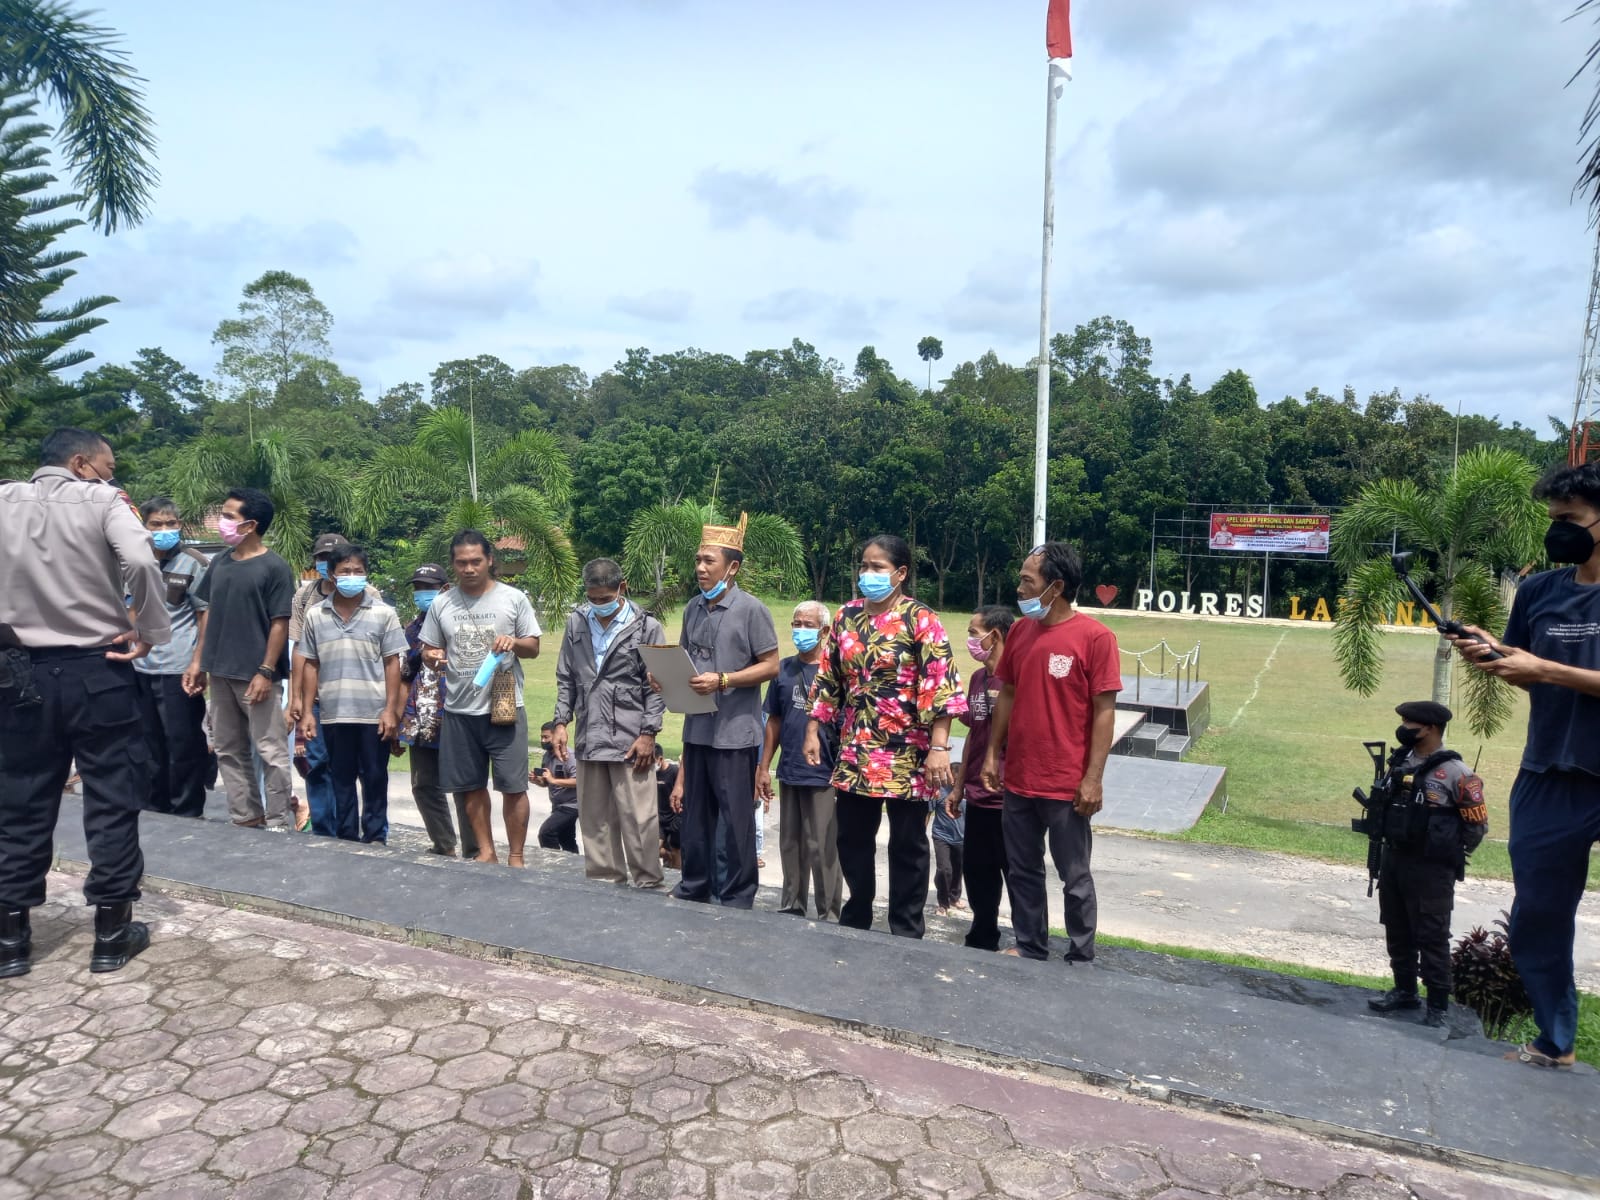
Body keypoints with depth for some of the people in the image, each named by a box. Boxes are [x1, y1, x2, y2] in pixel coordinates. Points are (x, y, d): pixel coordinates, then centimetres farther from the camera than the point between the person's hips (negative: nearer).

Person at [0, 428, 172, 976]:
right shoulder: (101, 500, -6)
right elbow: (141, 562, -23)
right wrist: (152, 632, -11)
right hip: (98, 671, -4)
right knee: (111, 800, 6)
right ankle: (112, 931, 13)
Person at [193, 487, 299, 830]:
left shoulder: (274, 568, -10)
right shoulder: (220, 562, 9)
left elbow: (280, 623, -11)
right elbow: (209, 612, 16)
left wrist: (266, 671, -16)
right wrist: (199, 660, 11)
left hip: (255, 674, -7)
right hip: (220, 672, 7)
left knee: (270, 751, -1)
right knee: (229, 750, 14)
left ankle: (278, 824, 6)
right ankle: (245, 818, 24)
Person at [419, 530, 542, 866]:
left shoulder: (513, 598, 0)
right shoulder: (441, 604, 6)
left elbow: (534, 648, 4)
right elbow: (429, 650, 11)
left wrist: (515, 642, -18)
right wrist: (432, 658, -12)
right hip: (459, 709, 3)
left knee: (513, 786, -1)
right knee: (473, 786, 12)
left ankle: (516, 857, 11)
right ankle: (486, 851, 26)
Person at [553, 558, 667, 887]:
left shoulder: (646, 626, -4)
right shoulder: (576, 623, 9)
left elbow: (656, 686, -3)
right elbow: (566, 679, 15)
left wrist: (648, 734, -8)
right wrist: (561, 722, 7)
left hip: (629, 740, -4)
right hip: (588, 737, 5)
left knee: (637, 817, -2)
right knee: (594, 817, 11)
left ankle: (648, 884, 10)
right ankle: (604, 881, 24)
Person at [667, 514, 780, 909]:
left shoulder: (751, 609, -9)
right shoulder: (693, 608, 10)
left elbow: (770, 666, -10)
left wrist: (722, 680, -19)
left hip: (735, 732, -6)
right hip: (696, 728, 6)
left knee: (735, 819, 4)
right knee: (694, 815, 15)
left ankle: (737, 898, 16)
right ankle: (693, 889, 29)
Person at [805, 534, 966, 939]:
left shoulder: (921, 619, -9)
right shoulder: (847, 616, 7)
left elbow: (941, 685, -15)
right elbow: (828, 678, 13)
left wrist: (938, 747, -21)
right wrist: (813, 731, 9)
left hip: (906, 754, -5)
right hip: (855, 751, 5)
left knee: (907, 845, 6)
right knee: (852, 839, 14)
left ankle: (906, 932, 20)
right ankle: (855, 919, 32)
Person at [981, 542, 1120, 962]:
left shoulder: (1095, 637, -12)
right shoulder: (1020, 632, 5)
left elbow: (1104, 711, -12)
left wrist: (1093, 778, -14)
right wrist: (992, 754, 10)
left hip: (1066, 785, -6)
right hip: (1018, 779, 6)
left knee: (1075, 878, 9)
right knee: (1022, 870, 16)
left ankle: (1081, 959, 25)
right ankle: (1029, 947, 33)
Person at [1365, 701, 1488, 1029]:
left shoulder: (1454, 772, -14)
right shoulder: (1402, 762, 6)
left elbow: (1478, 823, -9)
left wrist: (1450, 855, -2)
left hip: (1431, 870, -7)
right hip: (1393, 860, 7)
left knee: (1432, 938, 1)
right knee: (1397, 932, 15)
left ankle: (1437, 1006, 11)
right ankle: (1404, 991, 29)